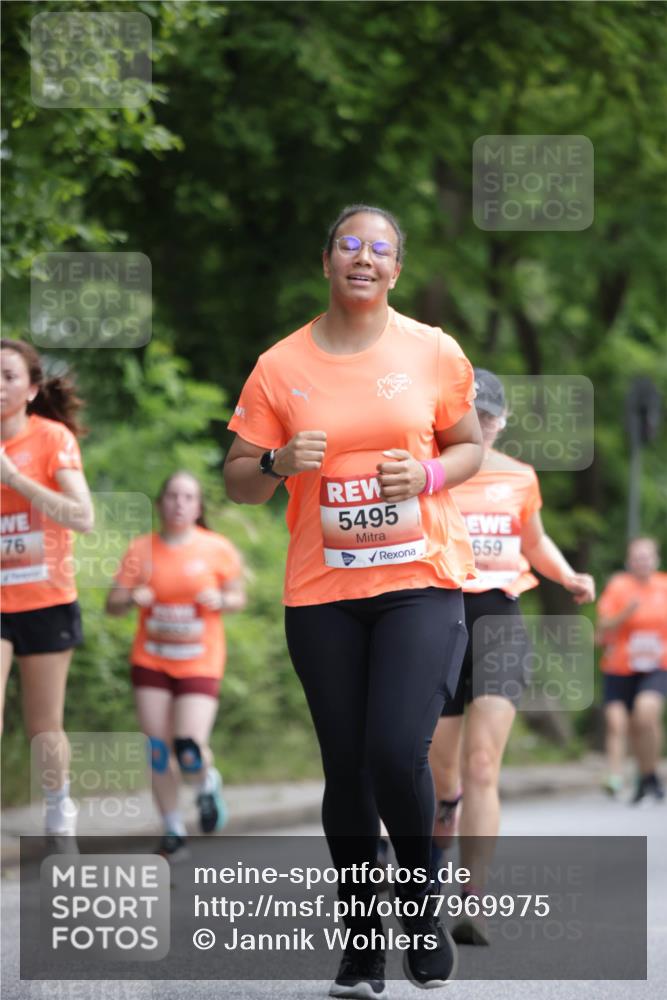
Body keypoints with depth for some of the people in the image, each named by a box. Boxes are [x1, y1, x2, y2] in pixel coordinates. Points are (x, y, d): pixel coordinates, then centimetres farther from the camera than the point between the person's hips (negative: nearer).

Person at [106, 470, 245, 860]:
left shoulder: (218, 549, -2)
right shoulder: (141, 550, 1)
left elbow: (239, 597, 8)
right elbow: (113, 605, 4)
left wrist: (220, 600, -14)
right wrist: (132, 598, -19)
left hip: (199, 663, -2)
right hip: (151, 662, 2)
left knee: (189, 751, -16)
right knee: (158, 750, -2)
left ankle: (208, 784, 19)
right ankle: (173, 829, 14)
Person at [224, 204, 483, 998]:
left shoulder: (433, 352, 2)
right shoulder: (281, 367, 2)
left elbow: (469, 446, 14)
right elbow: (238, 482, 7)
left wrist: (428, 473, -7)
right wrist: (279, 463, -15)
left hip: (420, 581, -1)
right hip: (321, 593, 1)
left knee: (397, 753, -16)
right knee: (347, 770, 4)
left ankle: (421, 900, 10)